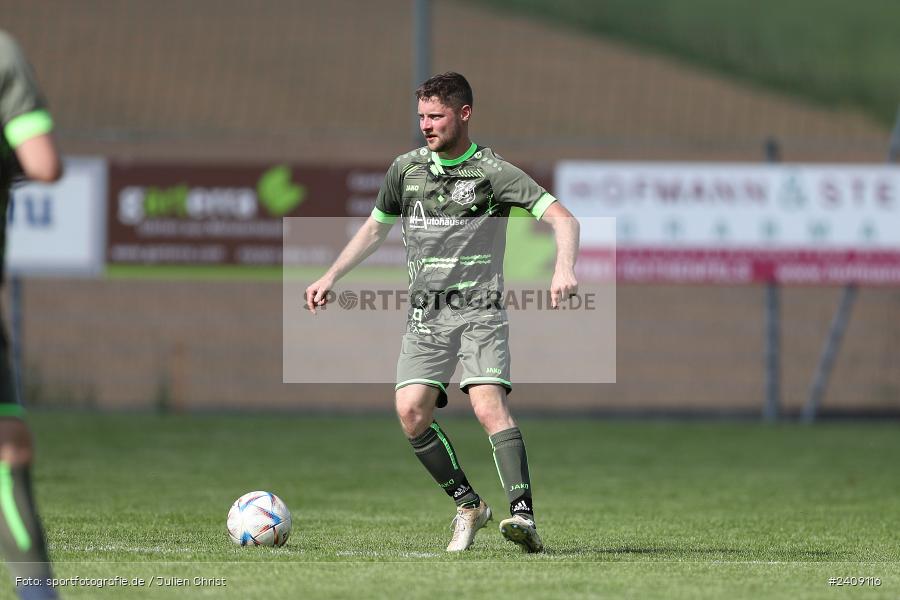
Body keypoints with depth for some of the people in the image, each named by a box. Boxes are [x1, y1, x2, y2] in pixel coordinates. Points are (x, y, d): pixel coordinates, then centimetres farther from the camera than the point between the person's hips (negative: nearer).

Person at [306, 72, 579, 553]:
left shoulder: (493, 172, -5)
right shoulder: (405, 169, 11)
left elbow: (562, 218, -11)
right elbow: (375, 228, 27)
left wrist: (565, 269, -29)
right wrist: (330, 277, 23)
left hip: (478, 310, -5)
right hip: (425, 315, 5)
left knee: (488, 405, -23)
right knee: (411, 412, -12)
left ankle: (522, 514, -30)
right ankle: (468, 506, 4)